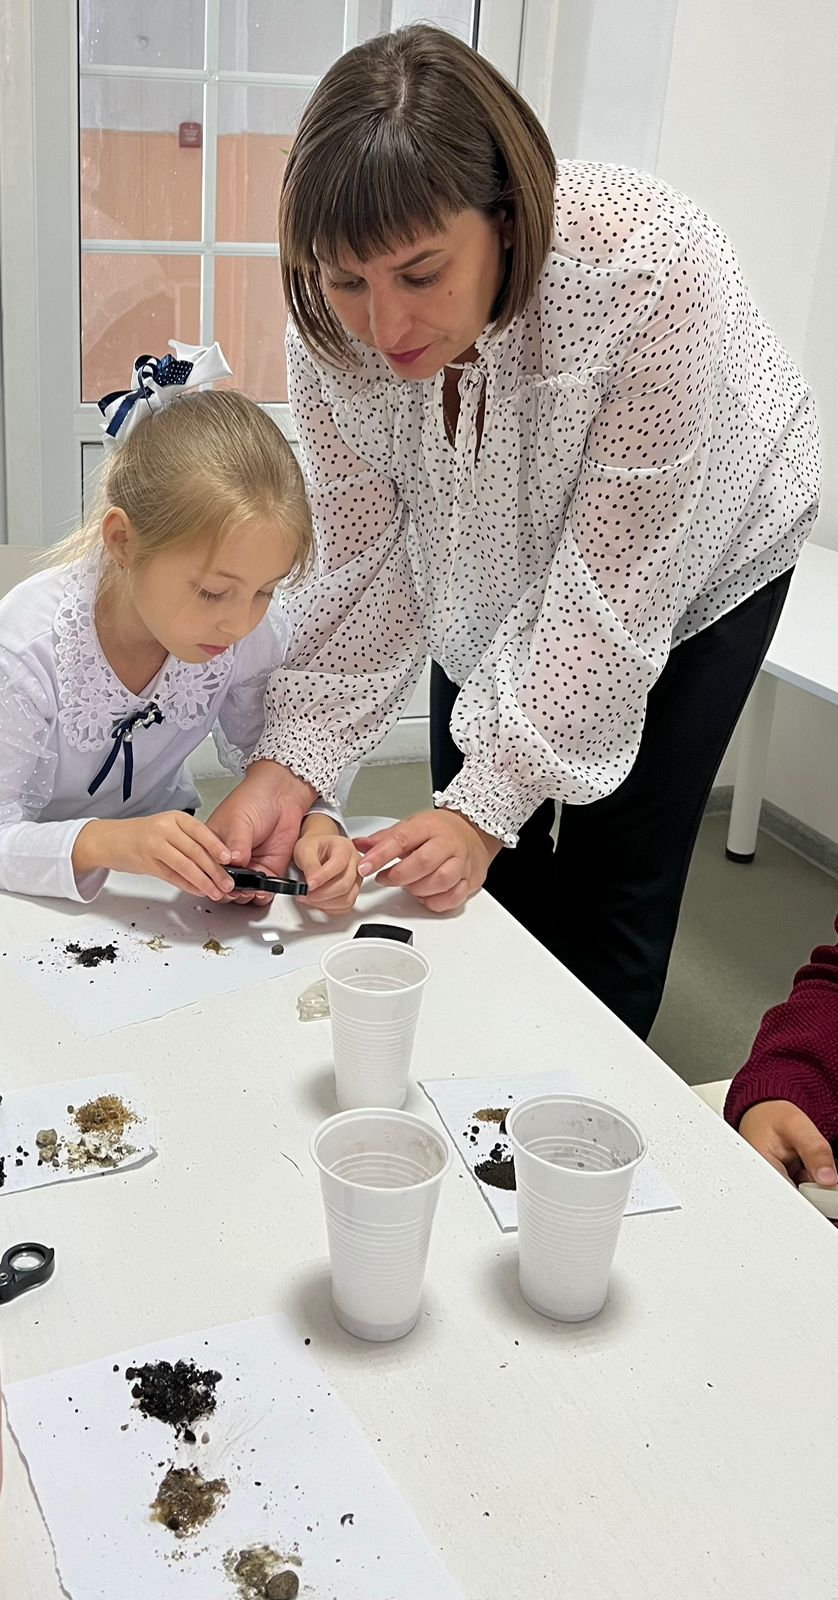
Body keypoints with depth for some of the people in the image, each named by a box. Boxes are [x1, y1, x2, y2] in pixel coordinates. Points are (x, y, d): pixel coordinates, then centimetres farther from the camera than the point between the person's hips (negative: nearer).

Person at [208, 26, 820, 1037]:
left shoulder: (646, 270, -38)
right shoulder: (333, 328, -25)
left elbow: (612, 593, -33)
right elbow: (368, 567, -17)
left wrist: (488, 806, -33)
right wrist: (289, 763, -29)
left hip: (689, 563, -3)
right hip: (496, 579, 4)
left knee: (612, 887, -1)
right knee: (484, 884, 5)